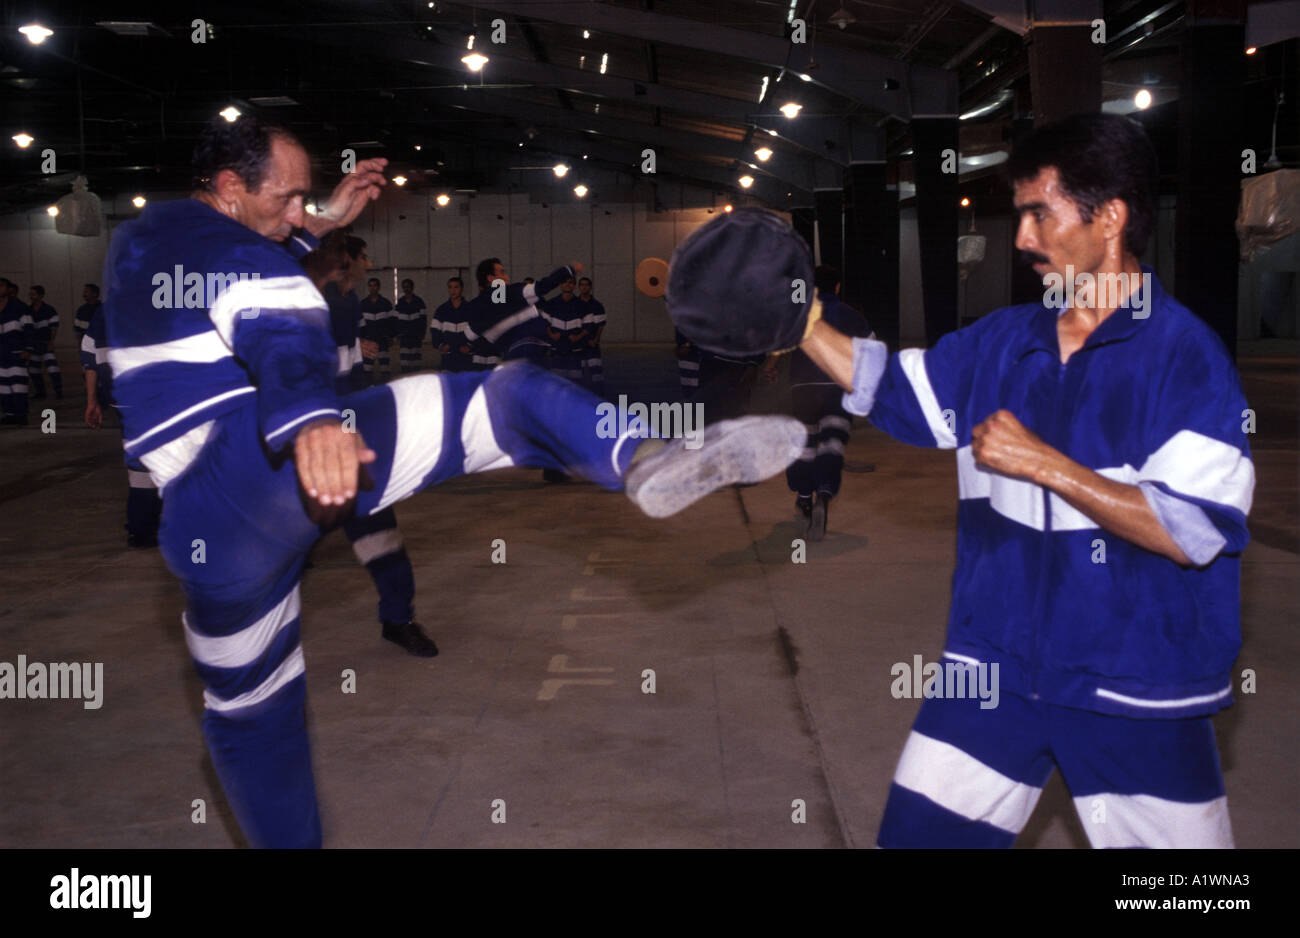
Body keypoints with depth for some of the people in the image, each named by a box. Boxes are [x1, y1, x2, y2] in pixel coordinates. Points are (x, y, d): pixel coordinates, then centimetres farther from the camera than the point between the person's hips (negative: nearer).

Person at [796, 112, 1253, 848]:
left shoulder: (1187, 355, -12)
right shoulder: (1002, 340, 5)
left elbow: (1195, 532, -20)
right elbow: (889, 384, 15)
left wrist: (1041, 462, -21)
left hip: (1139, 698, -4)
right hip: (996, 670, 5)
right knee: (917, 833, 6)